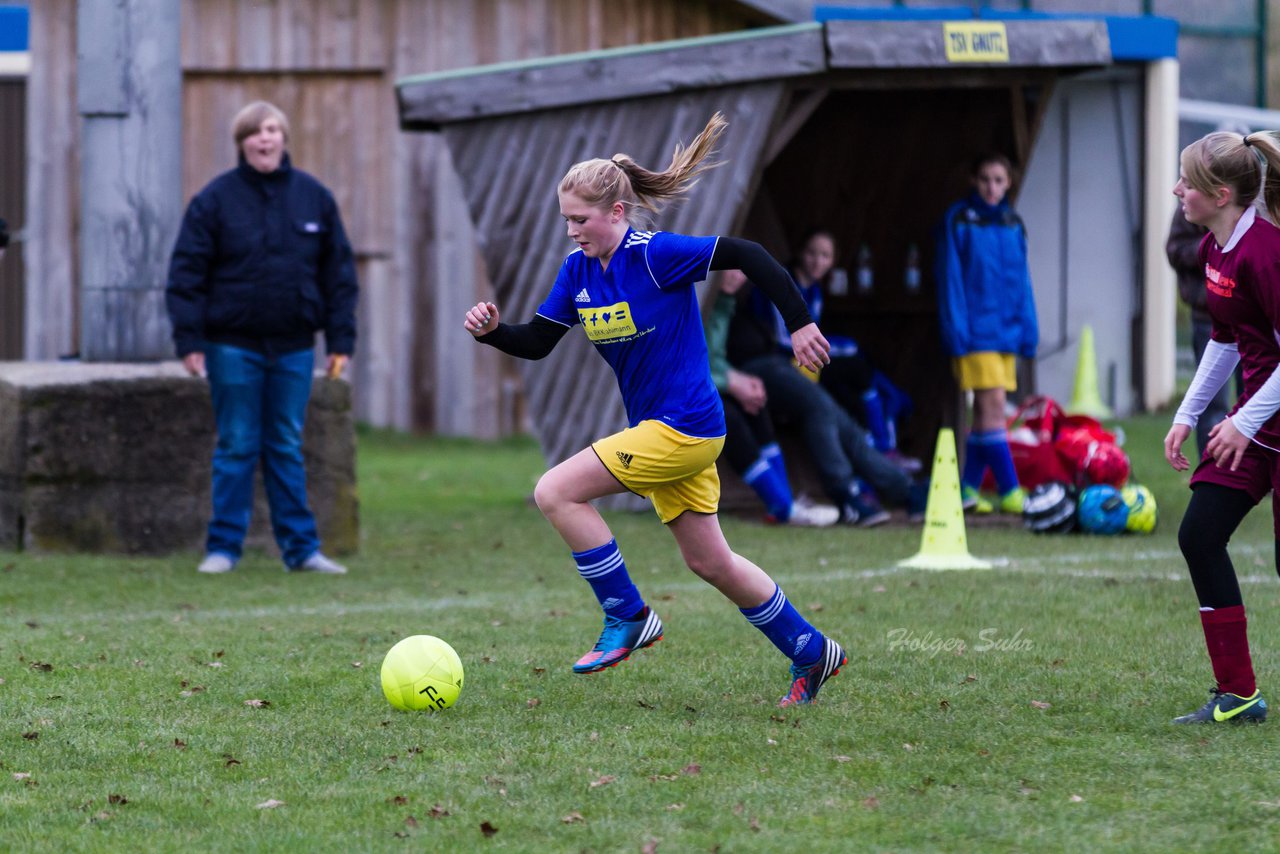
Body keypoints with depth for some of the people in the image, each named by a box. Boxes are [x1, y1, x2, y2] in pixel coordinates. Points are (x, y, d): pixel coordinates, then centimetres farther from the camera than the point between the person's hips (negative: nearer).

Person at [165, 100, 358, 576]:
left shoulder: (314, 198, 6)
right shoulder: (216, 199, -3)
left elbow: (338, 273, 9)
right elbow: (187, 273, -4)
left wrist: (340, 340, 4)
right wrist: (189, 340, -11)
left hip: (293, 346, 2)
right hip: (233, 344, -2)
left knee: (287, 448, 8)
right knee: (236, 447, 1)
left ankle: (301, 547, 11)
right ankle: (224, 547, 7)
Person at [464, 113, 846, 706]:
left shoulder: (656, 255, -17)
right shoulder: (578, 270, 6)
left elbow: (746, 256, -17)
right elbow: (537, 342, 9)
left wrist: (799, 324, -16)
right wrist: (493, 330, -11)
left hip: (684, 428, -9)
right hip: (656, 430, 9)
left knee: (556, 494, -15)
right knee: (709, 563, 15)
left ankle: (627, 618, -4)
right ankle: (811, 653, 28)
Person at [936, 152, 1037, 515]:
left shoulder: (1012, 223, 11)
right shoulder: (958, 220, -4)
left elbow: (1021, 280, 16)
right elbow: (950, 277, -6)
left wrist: (1028, 329, 10)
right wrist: (957, 330, -11)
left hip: (1006, 331, 6)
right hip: (977, 331, -6)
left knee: (986, 412, 8)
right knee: (993, 406, -12)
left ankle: (969, 489, 14)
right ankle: (1009, 491, -12)